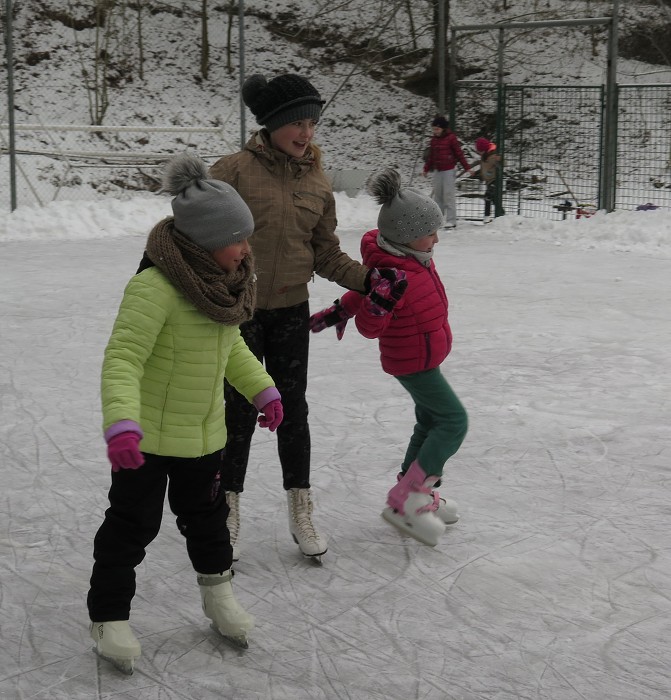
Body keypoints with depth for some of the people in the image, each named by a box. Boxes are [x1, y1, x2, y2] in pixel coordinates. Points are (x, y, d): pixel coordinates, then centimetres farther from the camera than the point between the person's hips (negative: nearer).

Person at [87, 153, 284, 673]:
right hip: (147, 436, -7)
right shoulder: (155, 288, -29)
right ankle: (109, 616, 22)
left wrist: (262, 390, 15)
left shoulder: (224, 282, -1)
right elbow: (123, 359, -31)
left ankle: (218, 591, 43)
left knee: (207, 514, 22)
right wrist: (121, 424, -42)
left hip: (204, 432, 7)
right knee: (133, 524, 5)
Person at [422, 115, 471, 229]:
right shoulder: (434, 139, 10)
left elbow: (459, 153, -6)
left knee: (449, 194, -8)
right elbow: (431, 156, 18)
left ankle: (451, 221, -5)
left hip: (449, 170, -6)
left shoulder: (451, 138, -7)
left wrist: (467, 168, -7)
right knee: (437, 195, 9)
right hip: (437, 171, 6)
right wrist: (426, 169, 20)